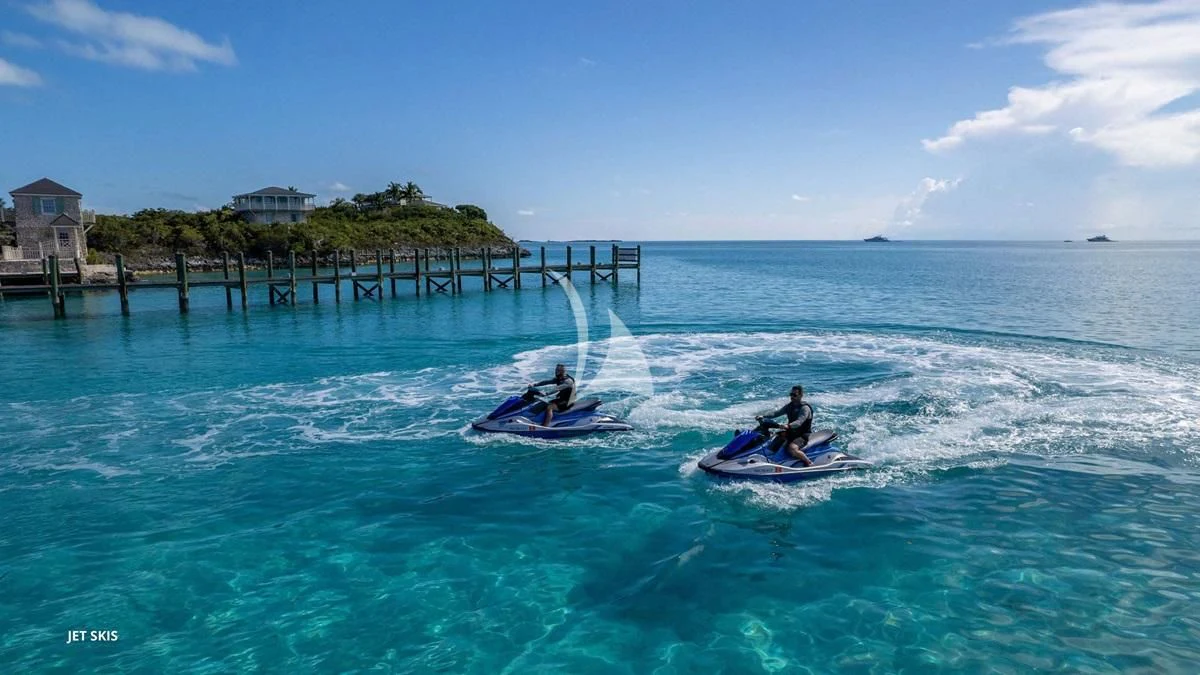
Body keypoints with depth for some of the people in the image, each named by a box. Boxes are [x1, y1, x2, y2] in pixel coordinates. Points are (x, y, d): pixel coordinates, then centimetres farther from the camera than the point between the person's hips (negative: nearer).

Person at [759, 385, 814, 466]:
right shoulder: (789, 405, 7)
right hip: (791, 432, 8)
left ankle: (809, 463, -16)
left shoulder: (805, 408, -16)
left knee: (792, 449, -33)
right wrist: (764, 417, -12)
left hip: (803, 435, -8)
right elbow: (777, 413, 3)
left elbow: (799, 422, -32)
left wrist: (788, 426, -51)